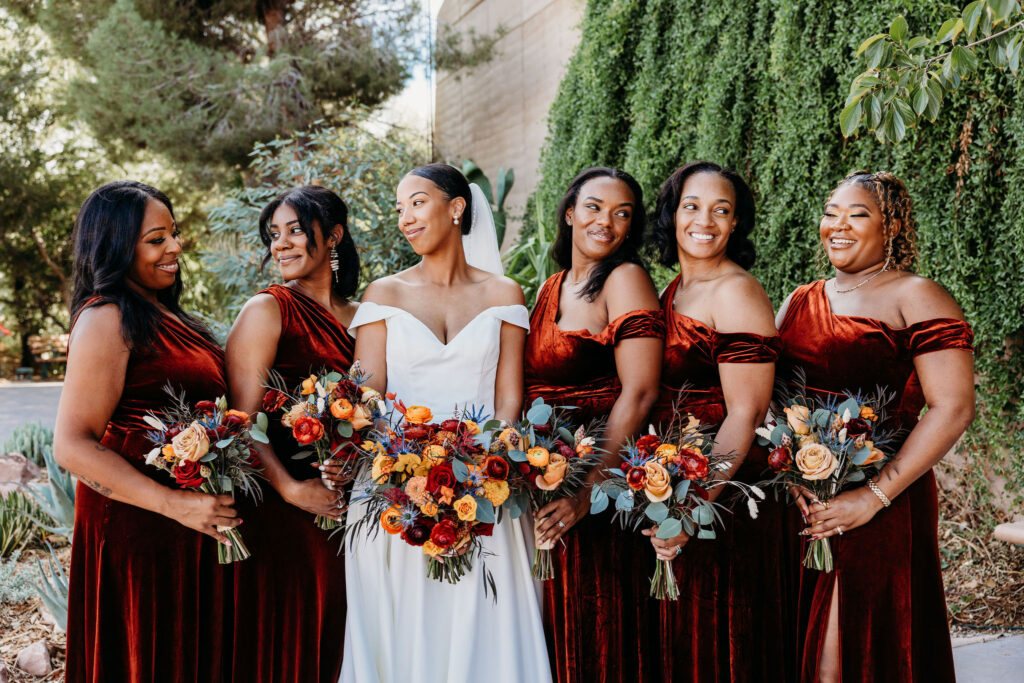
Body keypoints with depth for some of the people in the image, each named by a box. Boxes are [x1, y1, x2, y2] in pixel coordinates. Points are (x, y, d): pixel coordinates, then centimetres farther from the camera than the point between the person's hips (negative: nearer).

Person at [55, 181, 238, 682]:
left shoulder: (163, 313, 13)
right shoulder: (107, 319, -14)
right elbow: (72, 446, -20)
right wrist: (176, 504, -25)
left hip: (193, 527, 9)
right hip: (138, 527, -9)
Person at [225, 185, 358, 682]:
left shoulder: (360, 318, 12)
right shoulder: (266, 310, -4)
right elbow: (244, 418, -12)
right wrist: (292, 489, -19)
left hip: (347, 507, 5)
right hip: (281, 508, -5)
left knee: (333, 638, 11)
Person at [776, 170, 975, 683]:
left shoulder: (915, 298, -3)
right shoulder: (798, 302, 15)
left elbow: (953, 408, -12)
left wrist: (874, 496, -17)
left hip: (878, 516, -5)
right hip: (796, 506, 5)